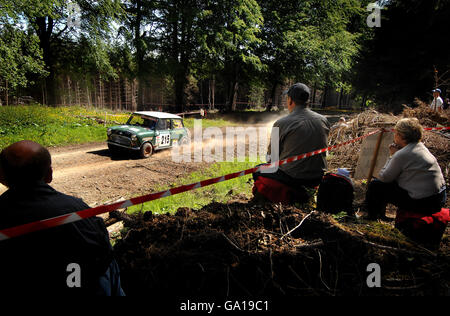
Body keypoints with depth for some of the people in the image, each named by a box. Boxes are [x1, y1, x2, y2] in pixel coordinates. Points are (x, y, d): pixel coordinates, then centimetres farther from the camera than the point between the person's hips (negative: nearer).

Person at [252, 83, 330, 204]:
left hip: (291, 177, -5)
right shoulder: (324, 120, 0)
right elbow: (322, 148, 13)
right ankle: (299, 190, 17)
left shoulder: (281, 124, -14)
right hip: (317, 178, 5)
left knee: (257, 171, 18)